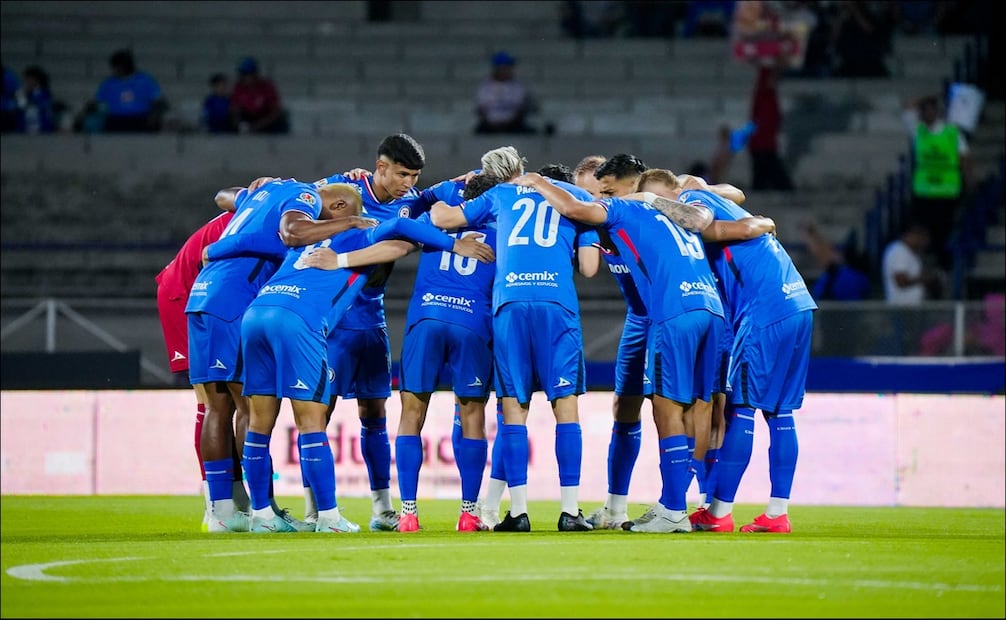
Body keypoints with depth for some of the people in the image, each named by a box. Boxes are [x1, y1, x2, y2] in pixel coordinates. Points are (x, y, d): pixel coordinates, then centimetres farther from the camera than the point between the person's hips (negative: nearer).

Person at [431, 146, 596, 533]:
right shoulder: (576, 197, 21)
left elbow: (441, 217, 28)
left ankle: (518, 511, 0)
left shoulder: (499, 196, 21)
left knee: (514, 406, 4)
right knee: (565, 403, 1)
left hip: (510, 301, 1)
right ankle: (570, 511, -5)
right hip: (558, 301, -1)